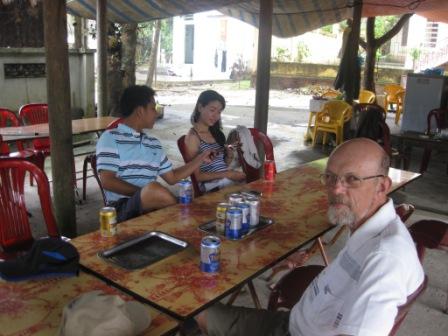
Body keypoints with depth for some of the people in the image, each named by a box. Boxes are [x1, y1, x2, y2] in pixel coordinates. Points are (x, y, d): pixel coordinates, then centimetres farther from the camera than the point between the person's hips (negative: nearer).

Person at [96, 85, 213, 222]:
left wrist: (200, 158, 23)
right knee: (154, 189, -34)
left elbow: (172, 177, 24)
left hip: (152, 206, 5)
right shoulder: (111, 137, -1)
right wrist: (146, 193, -13)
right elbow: (107, 181, -10)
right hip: (123, 209, -4)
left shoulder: (154, 143, 20)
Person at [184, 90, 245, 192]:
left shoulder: (215, 132, 16)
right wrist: (227, 174, -16)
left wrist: (230, 155, -1)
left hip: (228, 180, 7)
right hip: (213, 186, -7)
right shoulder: (192, 137, -6)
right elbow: (196, 176, -10)